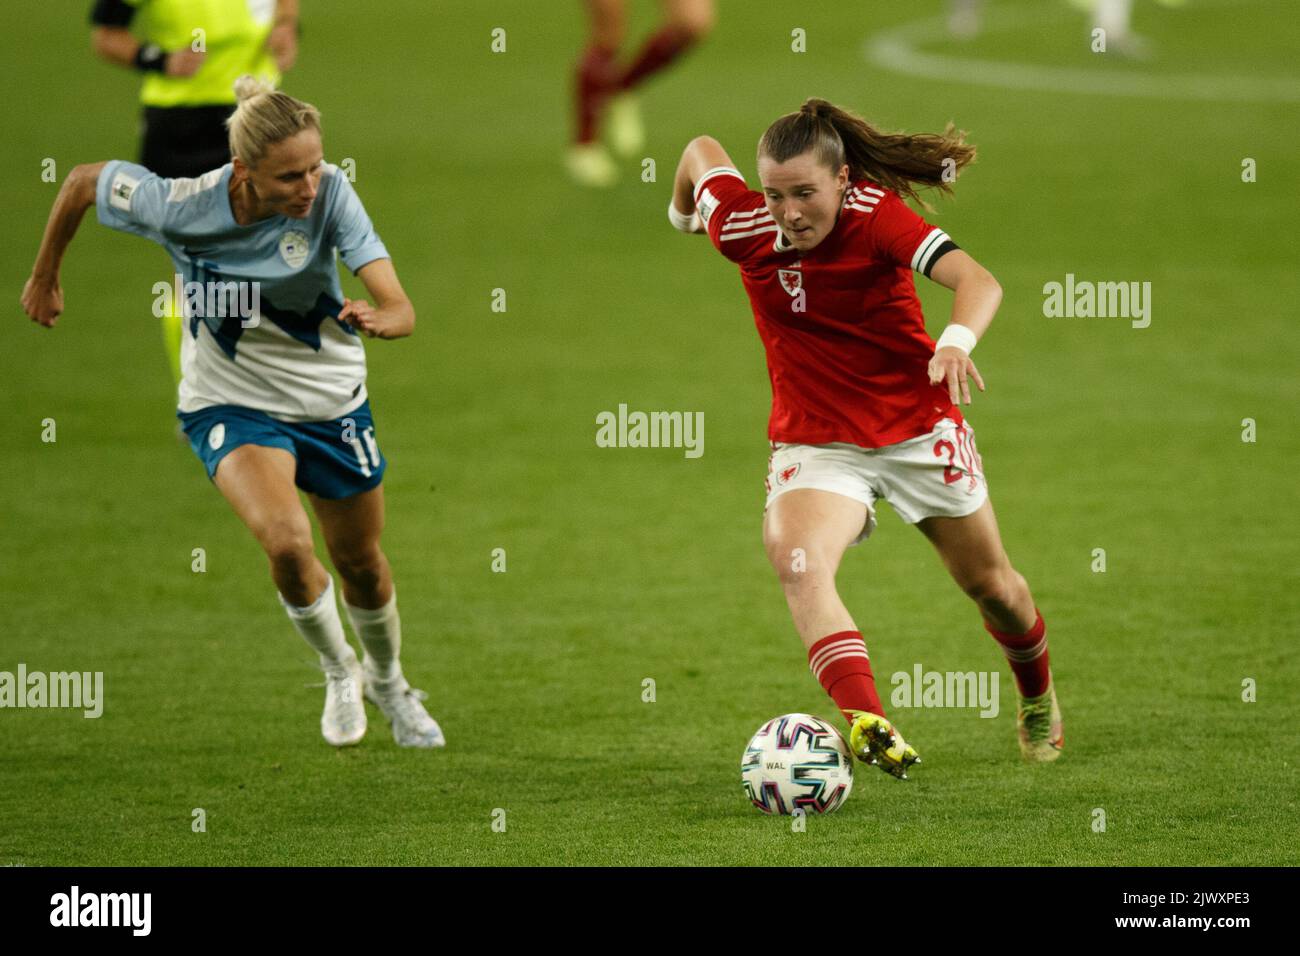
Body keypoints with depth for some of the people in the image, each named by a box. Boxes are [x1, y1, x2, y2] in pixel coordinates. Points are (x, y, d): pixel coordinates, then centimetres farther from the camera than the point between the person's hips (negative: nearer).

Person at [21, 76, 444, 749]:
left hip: (332, 398, 2)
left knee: (361, 562, 16)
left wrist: (378, 319, -54)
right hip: (230, 405, -2)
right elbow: (84, 181, -6)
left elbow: (399, 308, -30)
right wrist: (45, 276, 7)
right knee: (286, 543, -26)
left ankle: (387, 681, 50)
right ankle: (338, 670, 5)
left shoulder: (330, 193, -26)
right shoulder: (174, 207, -27)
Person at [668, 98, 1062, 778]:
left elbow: (976, 280, -34)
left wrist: (957, 341, -54)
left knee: (991, 585, 17)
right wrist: (683, 214, 27)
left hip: (919, 427, -1)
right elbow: (702, 152, 8)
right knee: (795, 560, -32)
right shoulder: (742, 228, -13)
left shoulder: (875, 214, -21)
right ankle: (867, 723, -47)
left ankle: (1037, 696, 50)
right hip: (815, 440, 1)